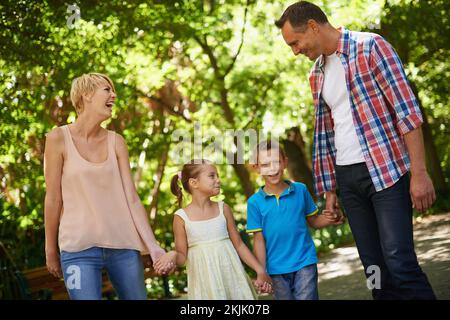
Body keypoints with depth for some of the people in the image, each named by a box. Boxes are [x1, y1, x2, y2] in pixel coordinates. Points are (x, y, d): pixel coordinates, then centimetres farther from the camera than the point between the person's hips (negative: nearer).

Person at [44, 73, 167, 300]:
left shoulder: (116, 142, 8)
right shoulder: (59, 138, -2)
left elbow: (131, 197, 3)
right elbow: (53, 198, 1)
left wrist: (153, 246, -4)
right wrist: (51, 251, 4)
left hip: (123, 245, 4)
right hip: (80, 248, -3)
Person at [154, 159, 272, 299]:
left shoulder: (223, 209, 3)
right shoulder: (181, 217, -3)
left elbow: (238, 244, 8)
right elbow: (182, 256, 1)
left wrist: (260, 270, 3)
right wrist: (173, 255, -22)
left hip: (230, 276, 2)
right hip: (205, 282, -2)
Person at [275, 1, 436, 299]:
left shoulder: (369, 46, -6)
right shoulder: (317, 74, 14)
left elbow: (407, 109, -12)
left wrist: (419, 172, -17)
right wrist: (329, 188, 16)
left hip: (386, 169, -6)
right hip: (347, 177, 6)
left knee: (399, 263, -14)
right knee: (374, 267, 5)